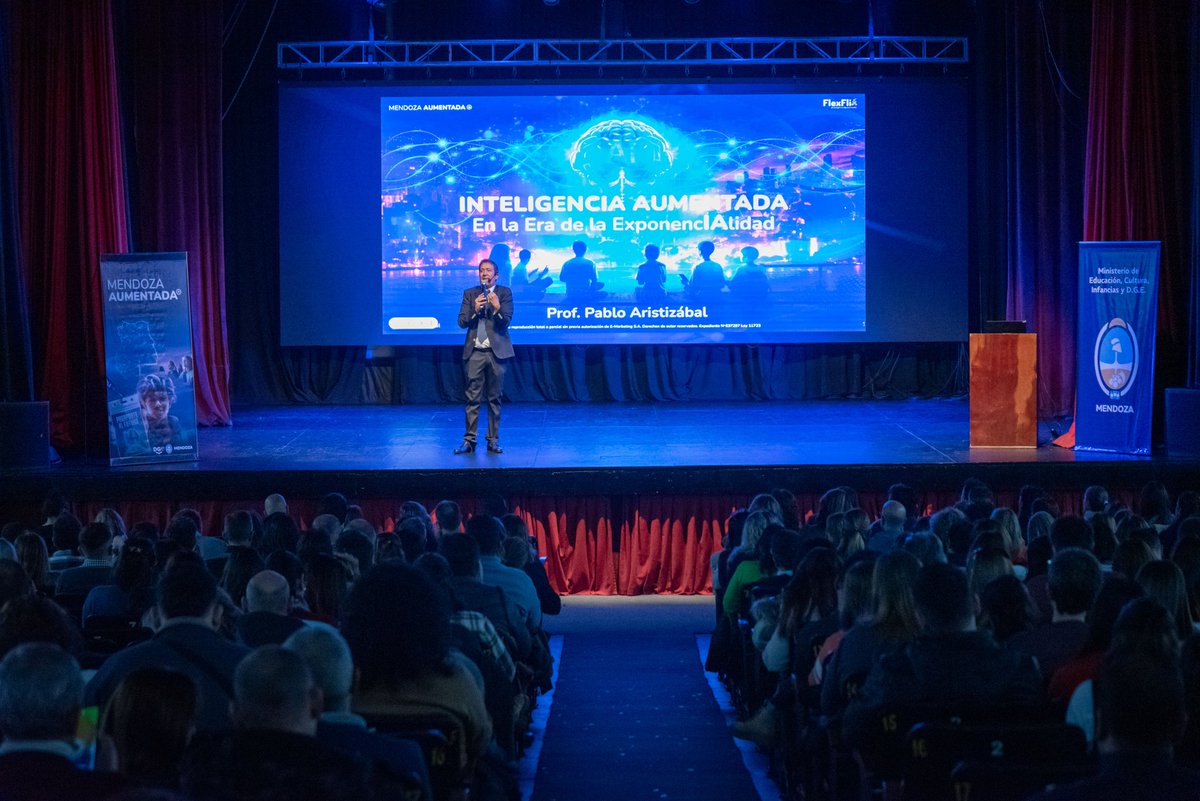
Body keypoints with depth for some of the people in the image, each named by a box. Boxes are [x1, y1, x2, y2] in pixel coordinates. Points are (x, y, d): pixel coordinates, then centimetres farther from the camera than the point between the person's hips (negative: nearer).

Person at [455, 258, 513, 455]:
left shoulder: (504, 293, 3)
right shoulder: (469, 294, 9)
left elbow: (506, 321, -6)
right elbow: (462, 321, 2)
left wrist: (497, 307, -25)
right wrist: (475, 310, -15)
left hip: (496, 352, -1)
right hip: (475, 352, 1)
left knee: (494, 398, 5)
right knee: (472, 398, -1)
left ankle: (493, 440, 10)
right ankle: (469, 440, 0)